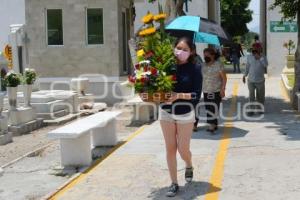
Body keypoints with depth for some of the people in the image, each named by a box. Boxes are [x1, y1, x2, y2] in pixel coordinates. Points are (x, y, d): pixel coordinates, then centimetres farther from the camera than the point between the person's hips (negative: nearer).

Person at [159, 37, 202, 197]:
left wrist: (178, 96, -23)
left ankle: (189, 166, 40)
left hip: (185, 113, -2)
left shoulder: (194, 69, -7)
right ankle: (174, 183, 18)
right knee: (170, 149, 6)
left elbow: (196, 95, -11)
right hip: (166, 112, 2)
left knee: (183, 149, 4)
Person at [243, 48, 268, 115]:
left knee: (260, 96, 10)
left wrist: (260, 57, -29)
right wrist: (245, 75, 12)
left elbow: (266, 65, -26)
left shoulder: (263, 58, -6)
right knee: (251, 96, -1)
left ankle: (260, 109, 27)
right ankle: (251, 110, 5)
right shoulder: (249, 57, -1)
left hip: (260, 81, -1)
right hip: (251, 80, 1)